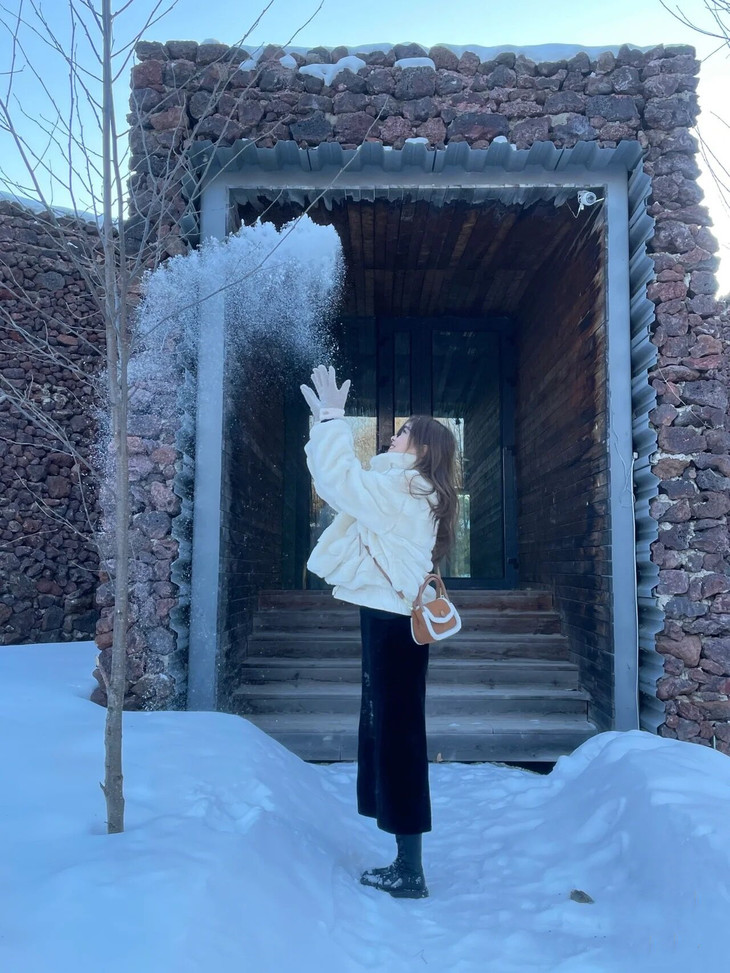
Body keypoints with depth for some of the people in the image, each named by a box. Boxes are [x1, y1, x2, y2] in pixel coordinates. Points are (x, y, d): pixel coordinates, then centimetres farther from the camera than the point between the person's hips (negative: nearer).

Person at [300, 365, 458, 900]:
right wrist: (331, 423, 22)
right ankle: (405, 864, 23)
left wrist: (331, 418, -8)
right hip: (393, 620, 10)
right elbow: (348, 481, 25)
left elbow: (338, 478, -18)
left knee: (396, 736, -4)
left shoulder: (401, 490, -12)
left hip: (391, 625, -10)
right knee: (386, 733, 14)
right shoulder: (411, 492, 17)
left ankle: (411, 872, 6)